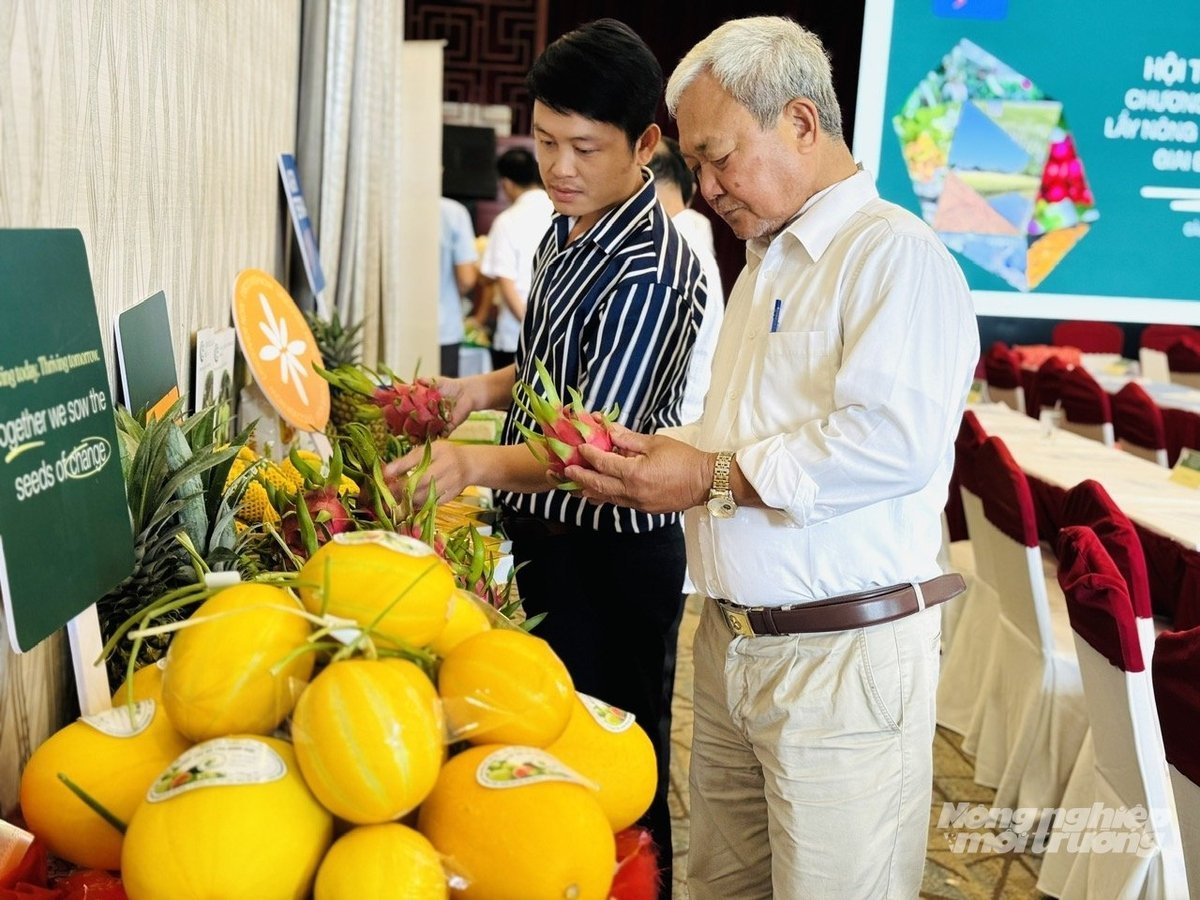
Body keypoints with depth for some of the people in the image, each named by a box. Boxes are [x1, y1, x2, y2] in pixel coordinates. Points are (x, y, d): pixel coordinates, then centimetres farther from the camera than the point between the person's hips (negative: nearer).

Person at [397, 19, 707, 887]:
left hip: (612, 555, -9)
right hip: (543, 532, 9)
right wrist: (488, 387, 0)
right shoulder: (566, 234, 6)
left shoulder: (653, 273, -22)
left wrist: (483, 463, -46)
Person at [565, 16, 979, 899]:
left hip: (842, 659, -8)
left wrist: (711, 480, -18)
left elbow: (892, 440, -25)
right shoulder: (767, 261, 19)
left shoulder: (896, 253, -12)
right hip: (734, 643, 9)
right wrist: (655, 456, 5)